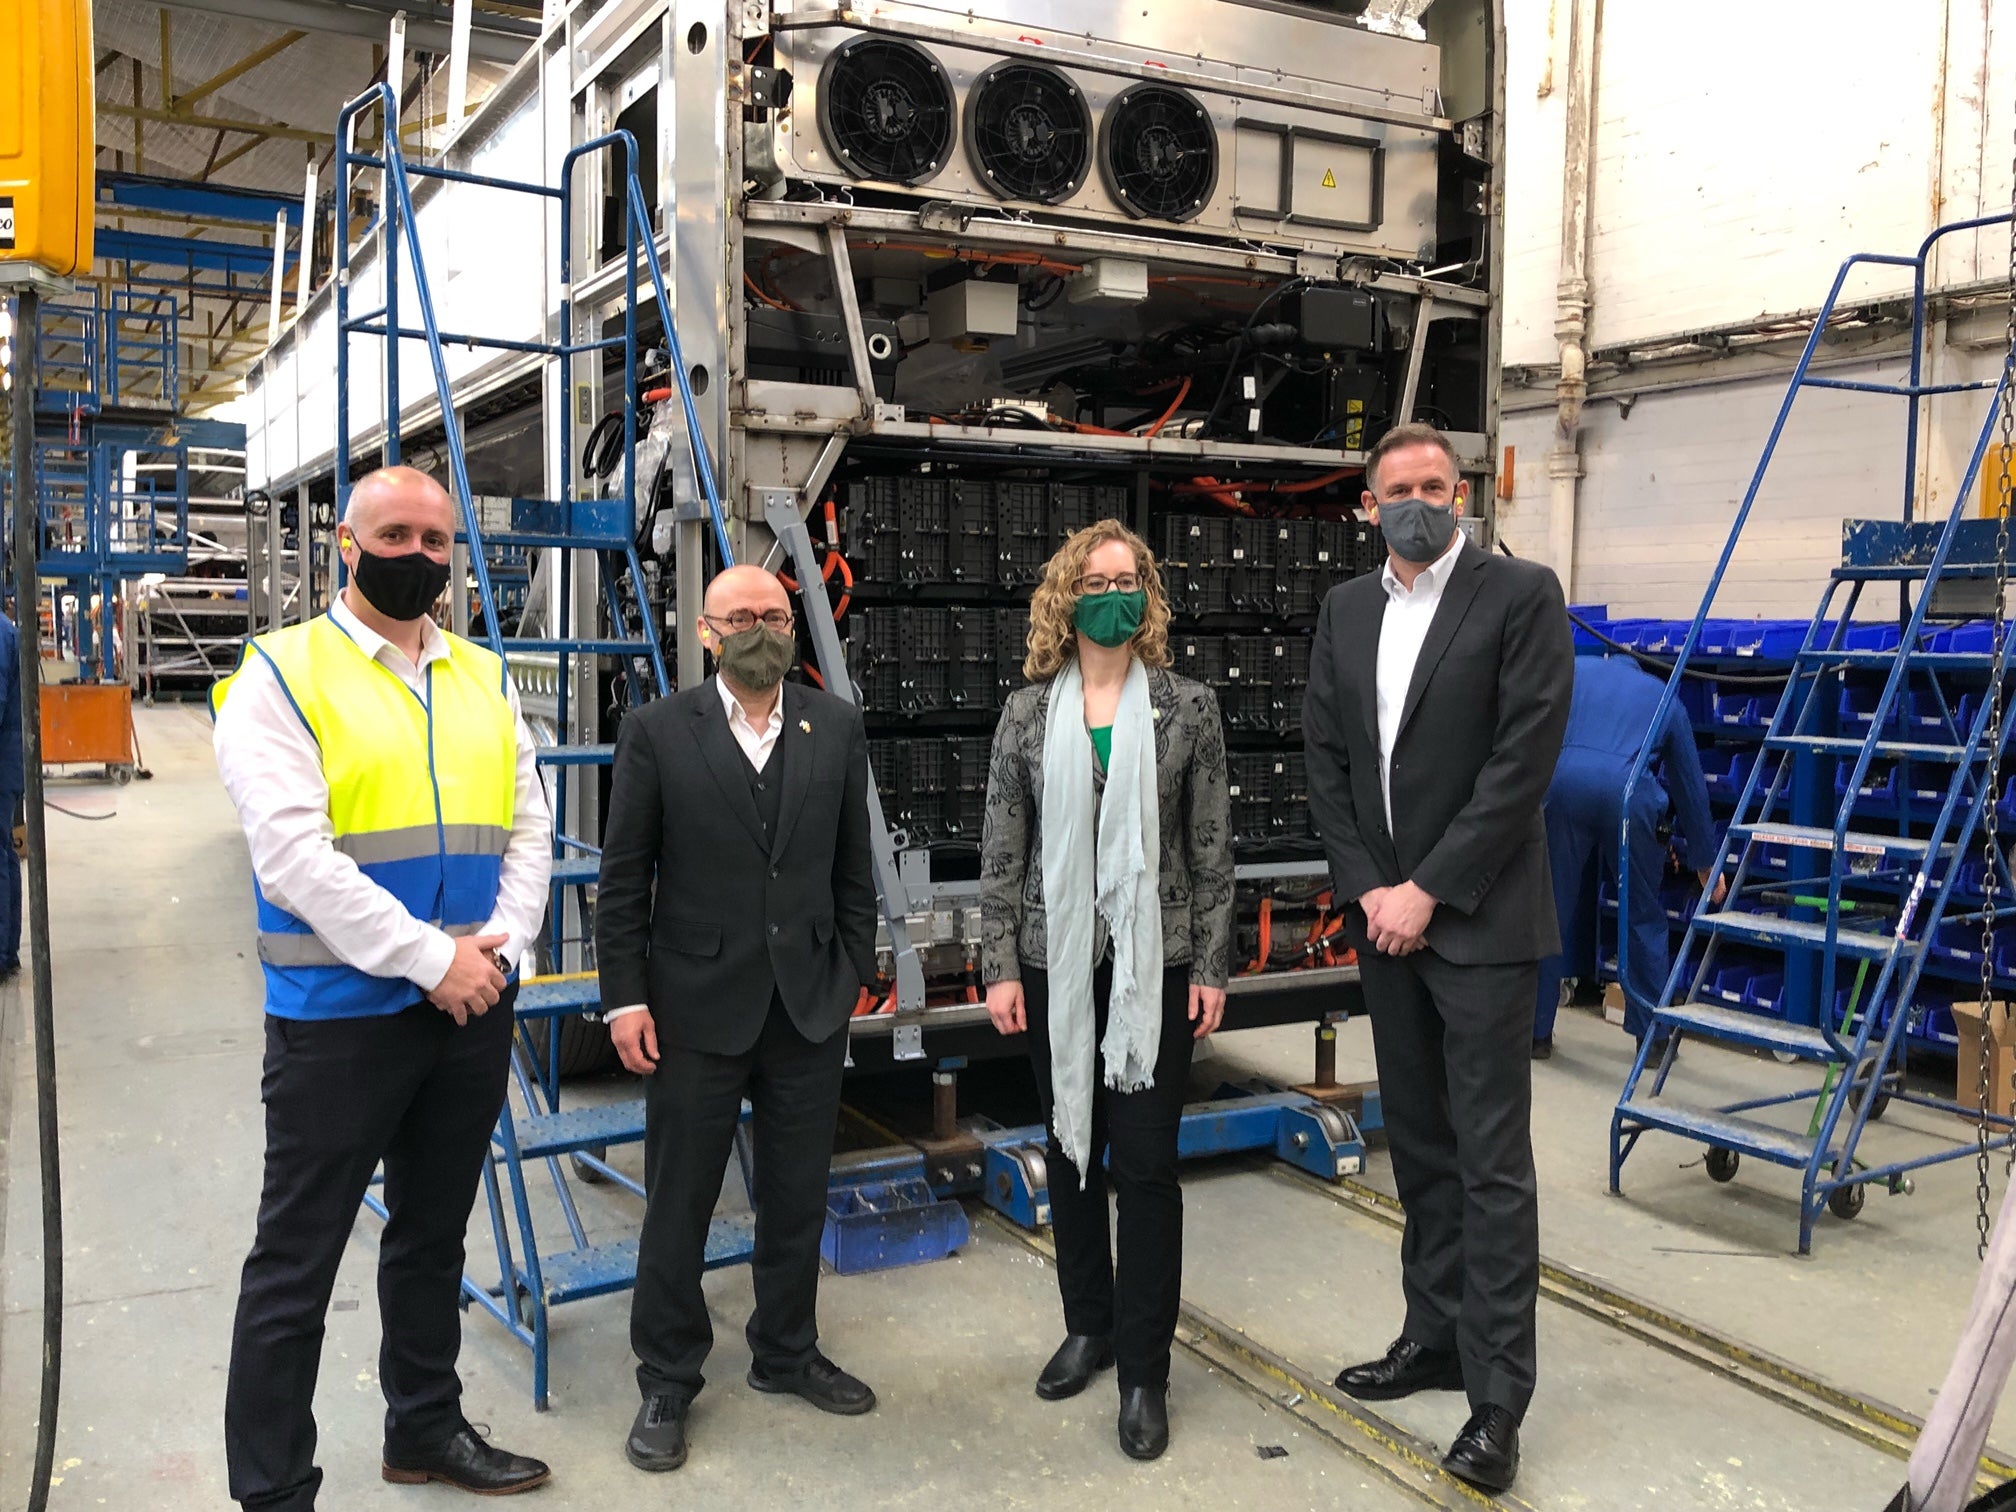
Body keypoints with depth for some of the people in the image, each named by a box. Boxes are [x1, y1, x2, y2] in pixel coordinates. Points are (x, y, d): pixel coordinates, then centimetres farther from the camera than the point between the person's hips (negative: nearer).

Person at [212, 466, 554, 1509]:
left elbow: (528, 829, 8)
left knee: (434, 1236, 20)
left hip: (473, 1007, 6)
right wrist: (430, 960, -18)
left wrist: (502, 943, -9)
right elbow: (294, 857, -16)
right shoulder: (280, 674, -6)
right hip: (339, 1016, -5)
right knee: (296, 1262, 5)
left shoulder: (485, 680, 10)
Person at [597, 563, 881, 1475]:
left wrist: (855, 972, 5)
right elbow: (623, 880, -4)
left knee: (798, 1196, 16)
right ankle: (667, 1382, 27)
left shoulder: (836, 727, 3)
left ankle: (787, 1353, 36)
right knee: (678, 1203, 9)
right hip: (698, 1011, -3)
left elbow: (853, 865, 8)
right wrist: (625, 997, -7)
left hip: (811, 1007, 3)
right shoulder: (658, 732, -5)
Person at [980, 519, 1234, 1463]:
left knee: (1146, 1163, 0)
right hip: (1056, 965, 2)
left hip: (1154, 966, -2)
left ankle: (1145, 1371, 13)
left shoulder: (1187, 709, 0)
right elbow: (1002, 852, 3)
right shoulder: (1029, 714, 2)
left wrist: (1210, 967, -2)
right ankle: (1089, 1325, 33)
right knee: (1071, 1149, 13)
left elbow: (1211, 848, 1)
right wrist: (1000, 967, -2)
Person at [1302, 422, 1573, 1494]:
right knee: (1419, 1149, 15)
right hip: (1384, 917, 6)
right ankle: (1434, 1340, 29)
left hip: (1478, 919, -5)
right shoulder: (1346, 609, 10)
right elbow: (1324, 755, 8)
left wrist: (1429, 891, -14)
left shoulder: (1521, 595, -6)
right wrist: (1366, 889, -3)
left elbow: (1524, 758, -13)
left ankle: (1497, 1396, 8)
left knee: (1490, 1160, -1)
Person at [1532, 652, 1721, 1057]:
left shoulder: (1572, 670, 31)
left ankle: (1537, 1031, 20)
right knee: (1644, 915, 18)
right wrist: (1705, 862, 47)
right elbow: (1690, 782, 38)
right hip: (1626, 789, 0)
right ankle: (1652, 1035, 23)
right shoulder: (1662, 696, 33)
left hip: (1560, 778, 0)